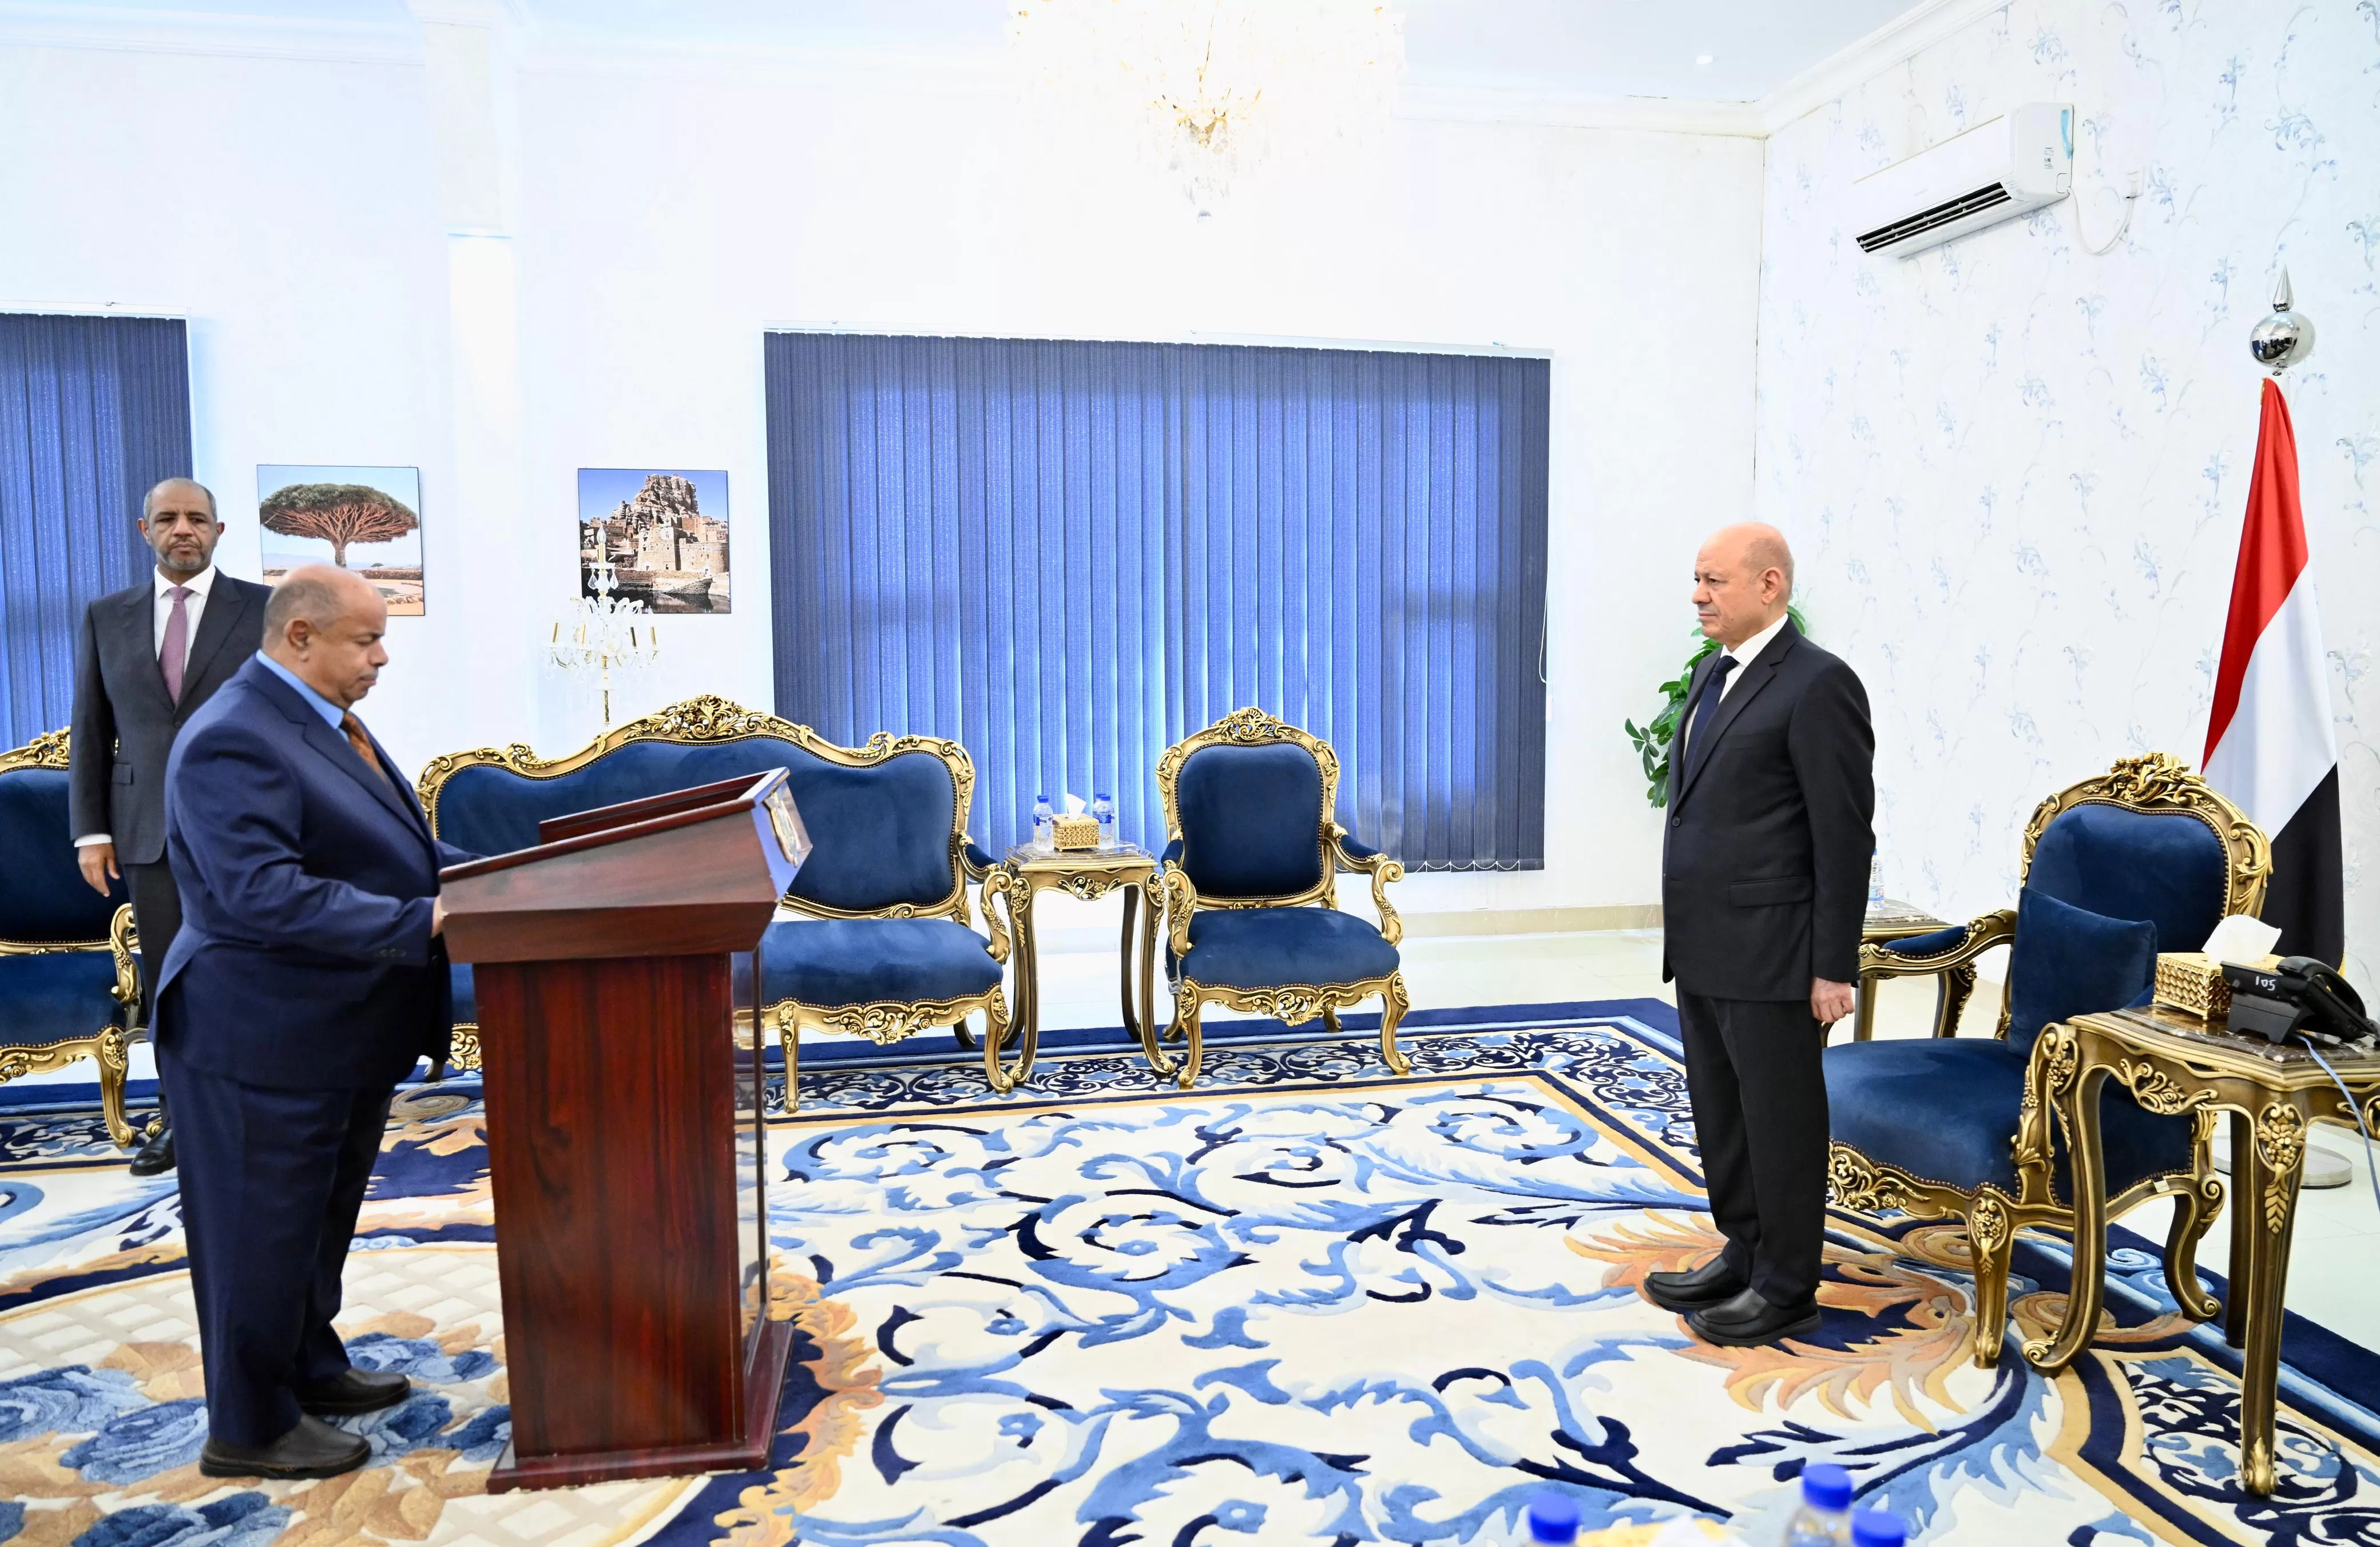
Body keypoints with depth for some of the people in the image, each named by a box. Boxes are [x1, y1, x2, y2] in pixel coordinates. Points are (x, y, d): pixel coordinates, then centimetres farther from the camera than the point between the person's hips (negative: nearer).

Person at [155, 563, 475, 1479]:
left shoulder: (319, 720, 10)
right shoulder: (233, 742, -22)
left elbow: (385, 847, 17)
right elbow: (265, 895, -31)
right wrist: (419, 921, -32)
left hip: (341, 1028, 10)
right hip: (266, 1042, -10)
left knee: (322, 1217, 23)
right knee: (262, 1231, 6)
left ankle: (309, 1369, 41)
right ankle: (248, 1430, 22)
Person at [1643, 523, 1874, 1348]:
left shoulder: (1818, 684, -14)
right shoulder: (1713, 673, 13)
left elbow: (1845, 836, -15)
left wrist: (1834, 968, -16)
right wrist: (1683, 933, 16)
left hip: (1770, 954, -9)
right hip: (1704, 949, 9)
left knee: (1780, 1119, 5)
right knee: (1721, 1115, 18)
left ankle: (1787, 1288, 20)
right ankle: (1744, 1256, 33)